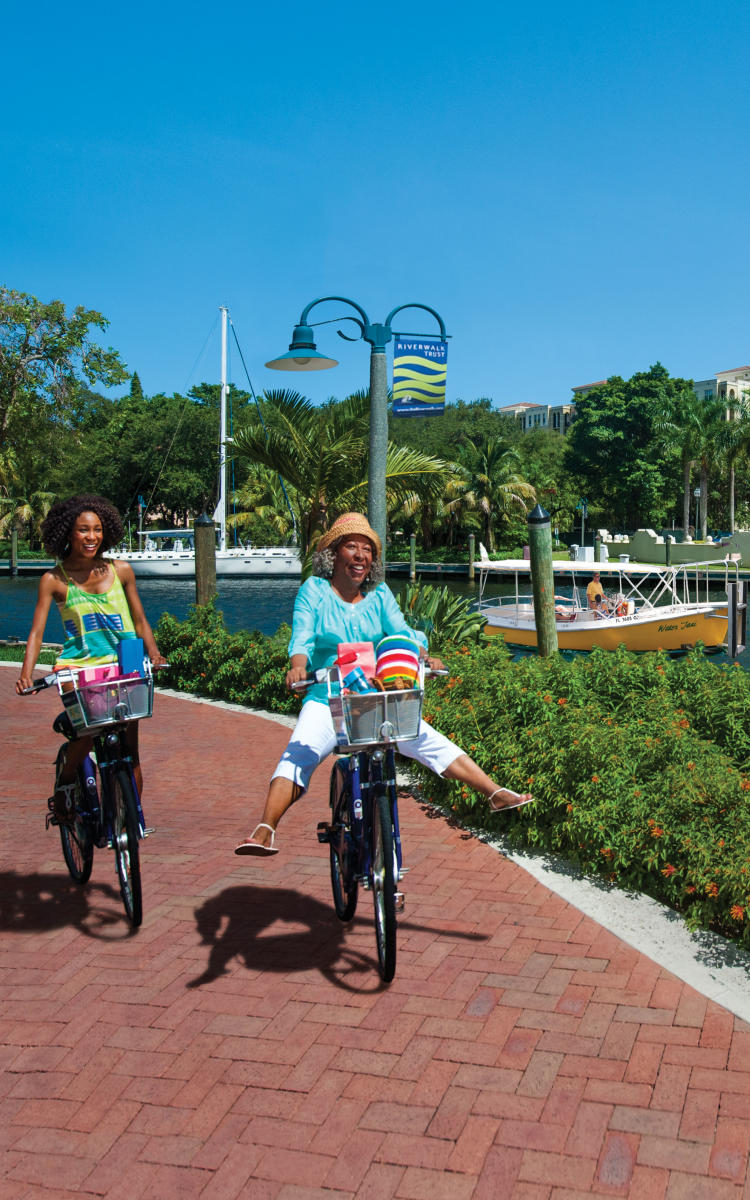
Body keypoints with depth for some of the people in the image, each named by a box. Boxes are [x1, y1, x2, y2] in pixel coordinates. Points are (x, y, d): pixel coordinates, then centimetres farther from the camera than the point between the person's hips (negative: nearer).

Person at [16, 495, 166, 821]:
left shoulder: (120, 571, 7)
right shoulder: (54, 580, 2)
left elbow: (140, 622, 12)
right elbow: (36, 633, -2)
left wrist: (153, 653, -6)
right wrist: (26, 673, -18)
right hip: (78, 666, -2)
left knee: (129, 750, -4)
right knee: (88, 730, -24)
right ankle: (64, 783, 7)